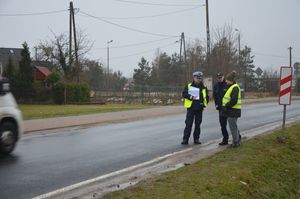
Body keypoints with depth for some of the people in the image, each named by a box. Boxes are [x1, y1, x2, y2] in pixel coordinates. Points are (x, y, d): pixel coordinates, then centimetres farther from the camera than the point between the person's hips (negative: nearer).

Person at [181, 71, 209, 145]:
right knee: (188, 124, -3)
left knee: (198, 124, 8)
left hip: (199, 108, 3)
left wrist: (204, 104, -3)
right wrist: (191, 97, -16)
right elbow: (184, 94, -4)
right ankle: (185, 139, 1)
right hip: (191, 108, -2)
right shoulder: (189, 86, 2)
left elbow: (207, 97, 12)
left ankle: (196, 139, 17)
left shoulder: (204, 88, 8)